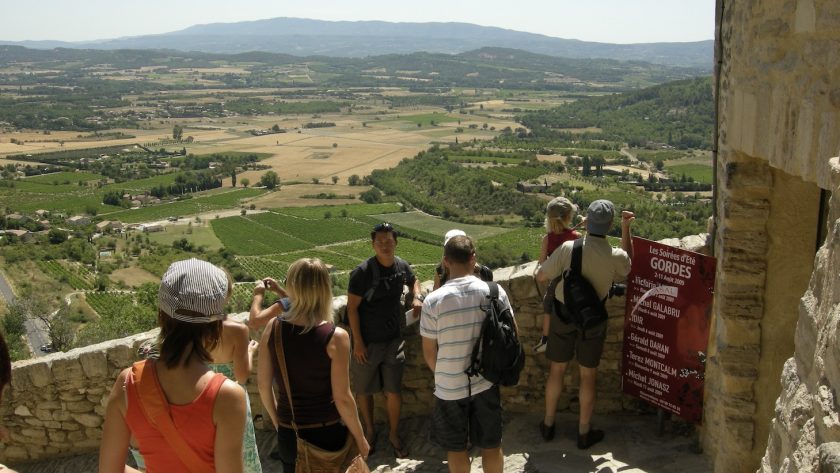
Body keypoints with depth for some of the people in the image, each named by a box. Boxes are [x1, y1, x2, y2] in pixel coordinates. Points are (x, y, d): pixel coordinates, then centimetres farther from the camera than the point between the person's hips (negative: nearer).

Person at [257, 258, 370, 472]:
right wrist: (360, 438, -1)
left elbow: (263, 384, 0)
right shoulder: (335, 336, -19)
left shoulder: (273, 328, -9)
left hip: (288, 435, 3)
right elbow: (342, 398, -16)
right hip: (327, 433, -3)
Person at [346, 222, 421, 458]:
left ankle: (393, 434, 26)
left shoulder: (402, 267, -3)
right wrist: (357, 342, -14)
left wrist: (417, 297, 0)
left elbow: (413, 281, 22)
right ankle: (369, 430, 36)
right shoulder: (362, 272, -18)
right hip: (367, 342, -3)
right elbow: (352, 307, -13)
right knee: (364, 390, 13)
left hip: (393, 341, 3)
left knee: (394, 391, 5)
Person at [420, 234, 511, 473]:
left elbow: (429, 352, -7)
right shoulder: (495, 292, -10)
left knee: (457, 448, 17)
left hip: (450, 387, -2)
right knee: (491, 445, 19)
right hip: (486, 382, 2)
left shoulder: (433, 300, -16)